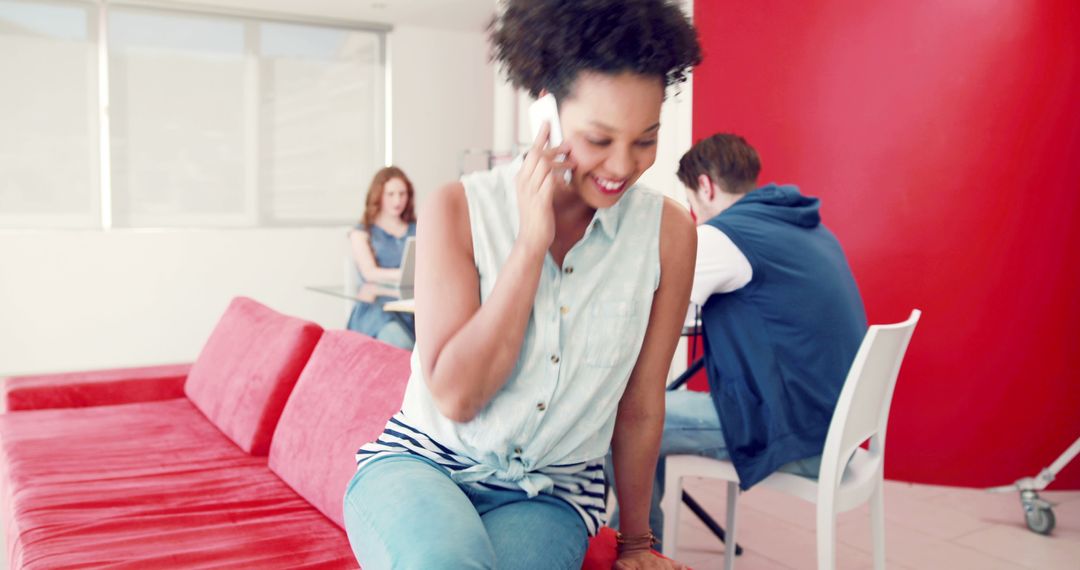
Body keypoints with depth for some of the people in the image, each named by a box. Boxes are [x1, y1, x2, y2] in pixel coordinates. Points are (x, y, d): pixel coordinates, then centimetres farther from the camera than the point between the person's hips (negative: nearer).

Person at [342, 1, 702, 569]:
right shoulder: (460, 209, -9)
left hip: (550, 496, 1)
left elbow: (640, 406, 5)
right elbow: (455, 396, -16)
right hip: (420, 464, -1)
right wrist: (531, 242, -20)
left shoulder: (667, 231, -4)